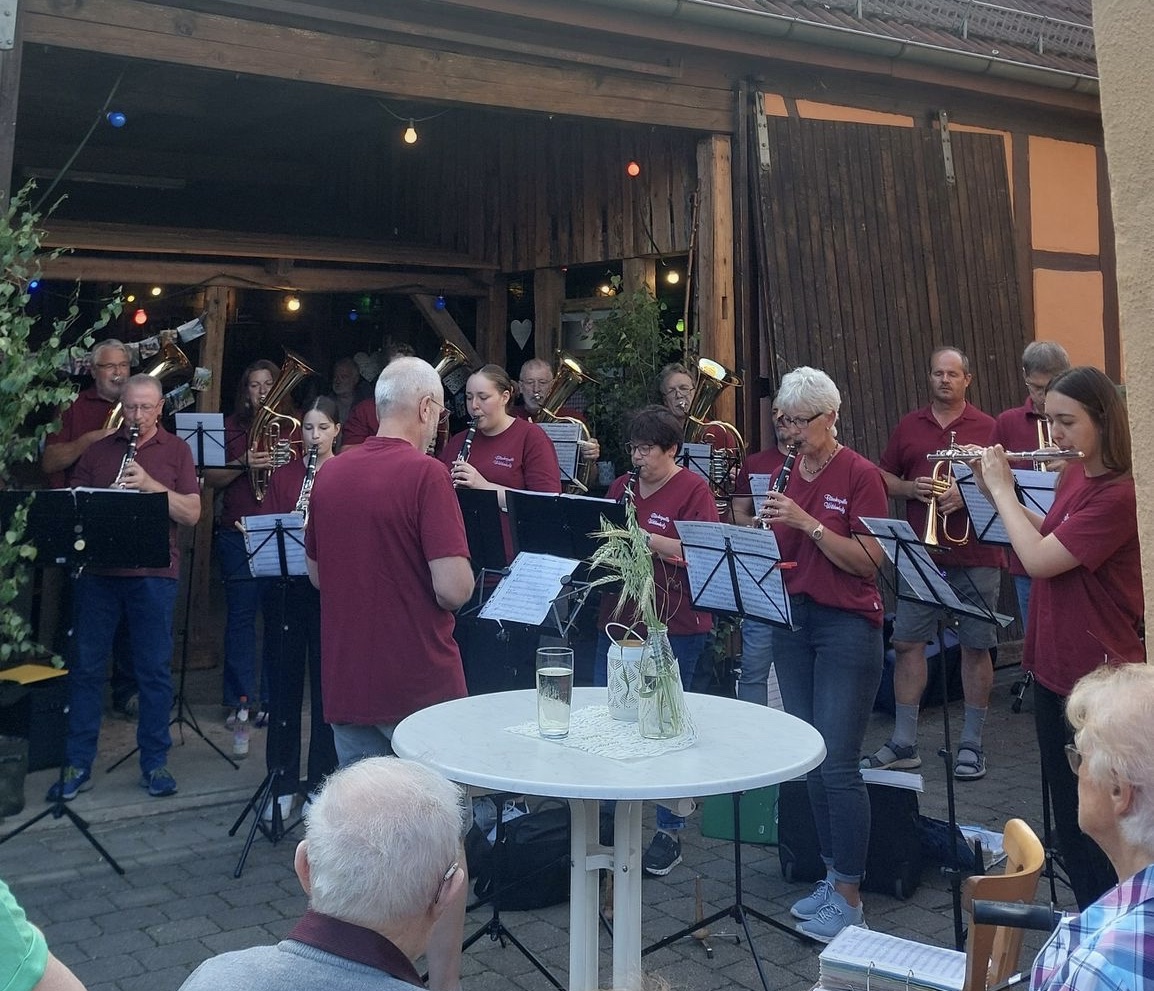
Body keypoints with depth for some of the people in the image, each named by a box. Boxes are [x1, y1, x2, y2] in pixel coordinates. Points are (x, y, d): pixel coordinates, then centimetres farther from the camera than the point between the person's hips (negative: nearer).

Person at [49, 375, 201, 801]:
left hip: (153, 574, -2)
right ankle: (77, 765, 15)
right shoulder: (97, 450, 11)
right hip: (97, 571, 2)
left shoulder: (175, 450, 5)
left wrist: (150, 484, -16)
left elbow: (192, 514, -4)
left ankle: (155, 763, 15)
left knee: (155, 669, 4)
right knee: (85, 667, 5)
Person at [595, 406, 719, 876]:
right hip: (619, 619, 6)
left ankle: (670, 832, 13)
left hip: (674, 623, -6)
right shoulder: (621, 487, 13)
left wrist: (646, 538, -22)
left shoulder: (693, 489, -6)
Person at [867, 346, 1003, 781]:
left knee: (976, 647, 4)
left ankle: (971, 745, 16)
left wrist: (967, 494, -17)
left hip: (975, 555, -3)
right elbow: (884, 479, 13)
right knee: (907, 643, 4)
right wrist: (911, 488, -7)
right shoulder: (908, 427, 10)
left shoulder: (988, 428, 1)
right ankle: (903, 744, 14)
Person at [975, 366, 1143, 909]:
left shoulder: (1119, 494, -22)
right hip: (1053, 665, 9)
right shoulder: (1072, 476, 5)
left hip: (1099, 679, -9)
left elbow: (1039, 559, -24)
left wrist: (1001, 489, -11)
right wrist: (996, 489, 9)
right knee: (1066, 809, 19)